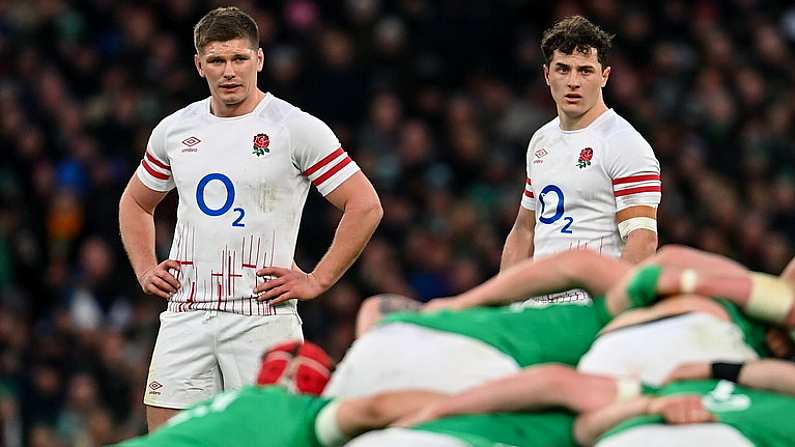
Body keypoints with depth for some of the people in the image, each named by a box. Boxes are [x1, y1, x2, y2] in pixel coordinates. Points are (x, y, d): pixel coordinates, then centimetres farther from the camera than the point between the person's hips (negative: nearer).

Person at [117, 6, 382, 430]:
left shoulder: (298, 129, -5)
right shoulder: (174, 129, 10)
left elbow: (366, 206, -4)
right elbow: (135, 203, 28)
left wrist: (316, 281, -7)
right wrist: (145, 270, 14)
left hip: (262, 314, -4)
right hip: (186, 313, 4)